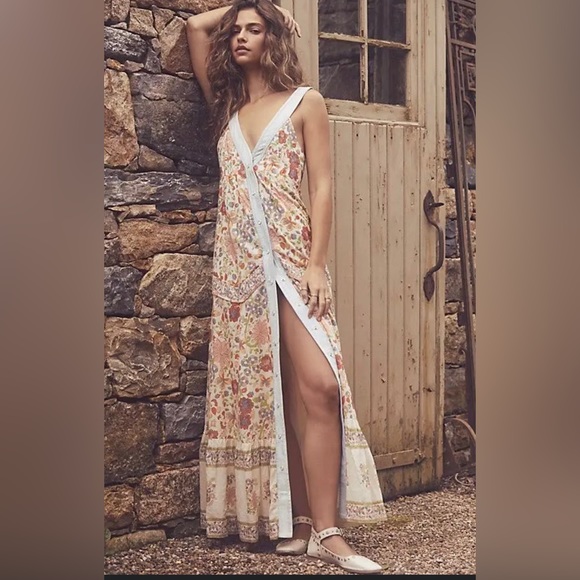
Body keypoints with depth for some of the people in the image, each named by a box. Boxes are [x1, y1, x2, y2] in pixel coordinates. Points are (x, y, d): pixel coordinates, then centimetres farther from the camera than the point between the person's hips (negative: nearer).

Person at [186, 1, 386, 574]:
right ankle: (299, 521, 6)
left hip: (290, 255, -4)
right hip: (238, 261, 4)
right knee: (263, 391, 1)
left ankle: (325, 530, -14)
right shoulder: (227, 105, 18)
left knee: (317, 386, -16)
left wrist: (317, 264, -11)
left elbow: (321, 186, -1)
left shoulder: (305, 103, 6)